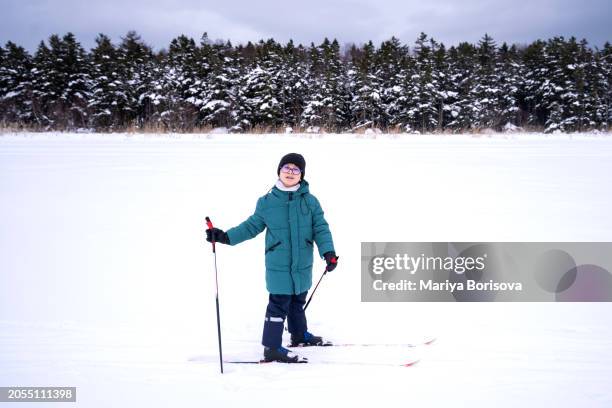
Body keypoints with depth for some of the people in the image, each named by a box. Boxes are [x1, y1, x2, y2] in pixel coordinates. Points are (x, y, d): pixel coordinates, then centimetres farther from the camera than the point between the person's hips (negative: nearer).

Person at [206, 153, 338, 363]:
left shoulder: (310, 201, -1)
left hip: (303, 265, 3)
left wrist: (328, 252, -18)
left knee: (297, 301, 20)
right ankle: (272, 348, 4)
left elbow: (321, 228, -3)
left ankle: (300, 335, 41)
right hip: (278, 266, -3)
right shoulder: (267, 202, -3)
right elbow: (251, 226, 7)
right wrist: (225, 236, -1)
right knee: (279, 304, -4)